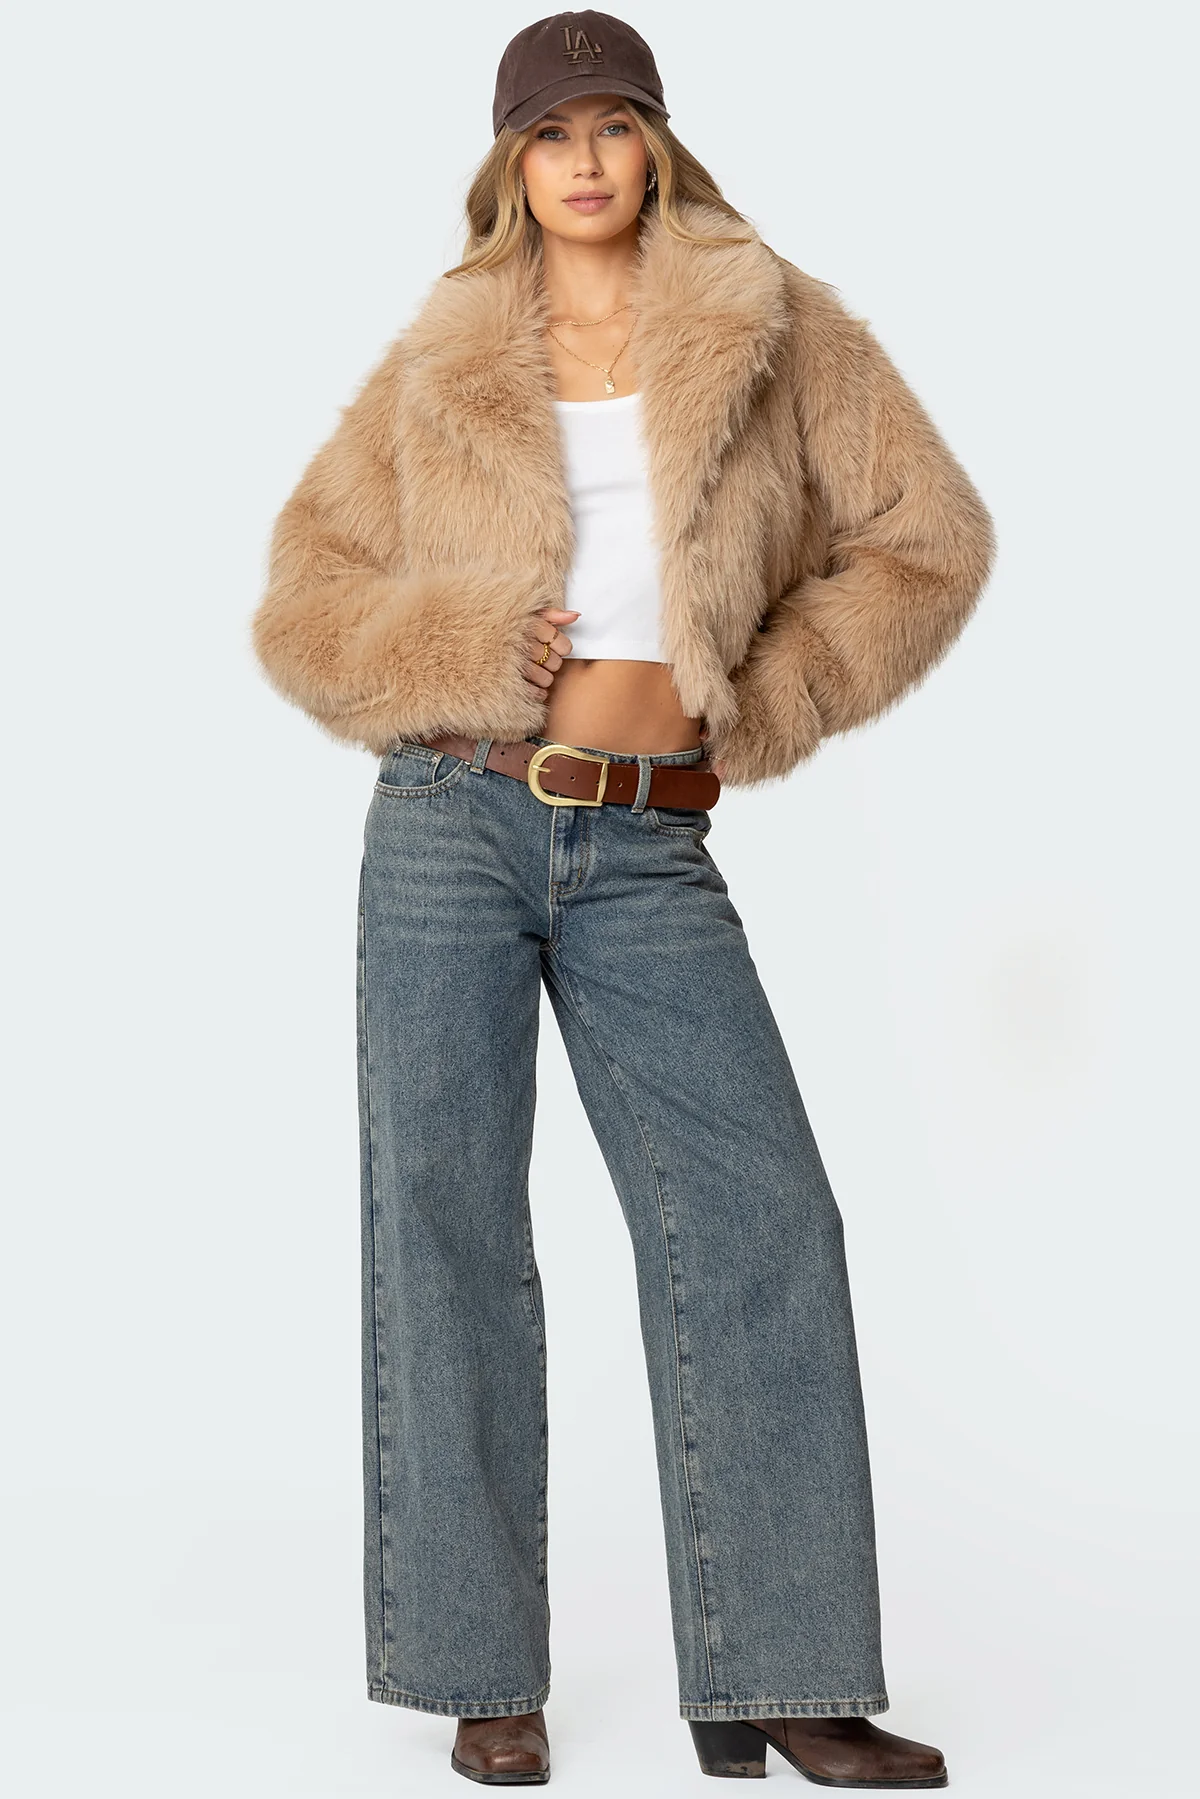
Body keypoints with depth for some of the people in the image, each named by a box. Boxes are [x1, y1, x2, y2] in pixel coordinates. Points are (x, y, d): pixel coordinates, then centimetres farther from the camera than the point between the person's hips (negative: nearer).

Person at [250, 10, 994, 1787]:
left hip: (646, 855, 0)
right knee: (448, 1238, 1)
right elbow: (304, 610, 10)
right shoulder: (442, 370, 8)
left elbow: (923, 535, 8)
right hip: (449, 826, 0)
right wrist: (463, 657, -7)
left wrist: (762, 701, 0)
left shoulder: (767, 328, 7)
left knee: (760, 1221, -6)